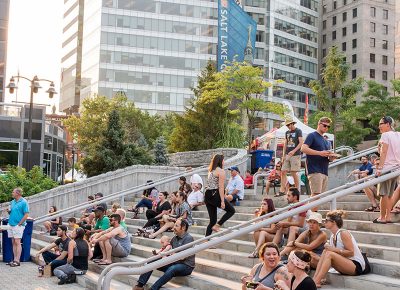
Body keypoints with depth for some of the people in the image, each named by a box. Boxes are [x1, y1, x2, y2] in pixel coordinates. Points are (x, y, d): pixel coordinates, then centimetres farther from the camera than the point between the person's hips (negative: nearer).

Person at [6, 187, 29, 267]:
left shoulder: (23, 202, -9)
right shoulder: (12, 201, 13)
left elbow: (26, 215, -13)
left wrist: (19, 224, -14)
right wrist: (9, 211, -1)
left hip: (18, 225, -7)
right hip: (11, 224, 8)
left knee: (17, 242, -8)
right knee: (13, 242, 9)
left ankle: (17, 261, -7)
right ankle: (15, 259, 14)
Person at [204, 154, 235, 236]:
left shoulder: (211, 170, 19)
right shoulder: (221, 171, -6)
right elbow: (221, 187, -13)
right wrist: (222, 201, -15)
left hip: (207, 195, 8)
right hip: (215, 195, -8)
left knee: (212, 220, 11)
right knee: (231, 210, 9)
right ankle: (217, 225, -4)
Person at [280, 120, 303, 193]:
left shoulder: (298, 131, -2)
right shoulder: (287, 132, 17)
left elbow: (301, 143, -9)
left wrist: (294, 151, -22)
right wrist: (283, 155, 12)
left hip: (296, 155, -6)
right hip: (287, 155, 6)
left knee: (294, 173, -6)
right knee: (283, 172, -2)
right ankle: (282, 190, -1)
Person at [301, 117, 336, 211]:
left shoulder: (326, 141, 25)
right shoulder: (312, 136, 1)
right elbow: (303, 148, -14)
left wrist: (331, 157, 5)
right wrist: (319, 153, -19)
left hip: (324, 171, 8)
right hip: (315, 170, -8)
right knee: (315, 194, -14)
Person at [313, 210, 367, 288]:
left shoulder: (344, 233, -12)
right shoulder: (332, 236, 11)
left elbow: (351, 252, -17)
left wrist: (334, 249, -20)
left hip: (357, 265, -8)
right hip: (345, 265, 8)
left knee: (329, 254, -25)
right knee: (325, 252, -8)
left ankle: (317, 282, -28)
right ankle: (315, 279, -19)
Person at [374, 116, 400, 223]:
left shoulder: (386, 135, -8)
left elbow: (383, 152, -15)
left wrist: (380, 167, -17)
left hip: (387, 167, -8)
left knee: (384, 194, -3)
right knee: (389, 195, 12)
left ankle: (382, 218, -1)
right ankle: (388, 217, 12)